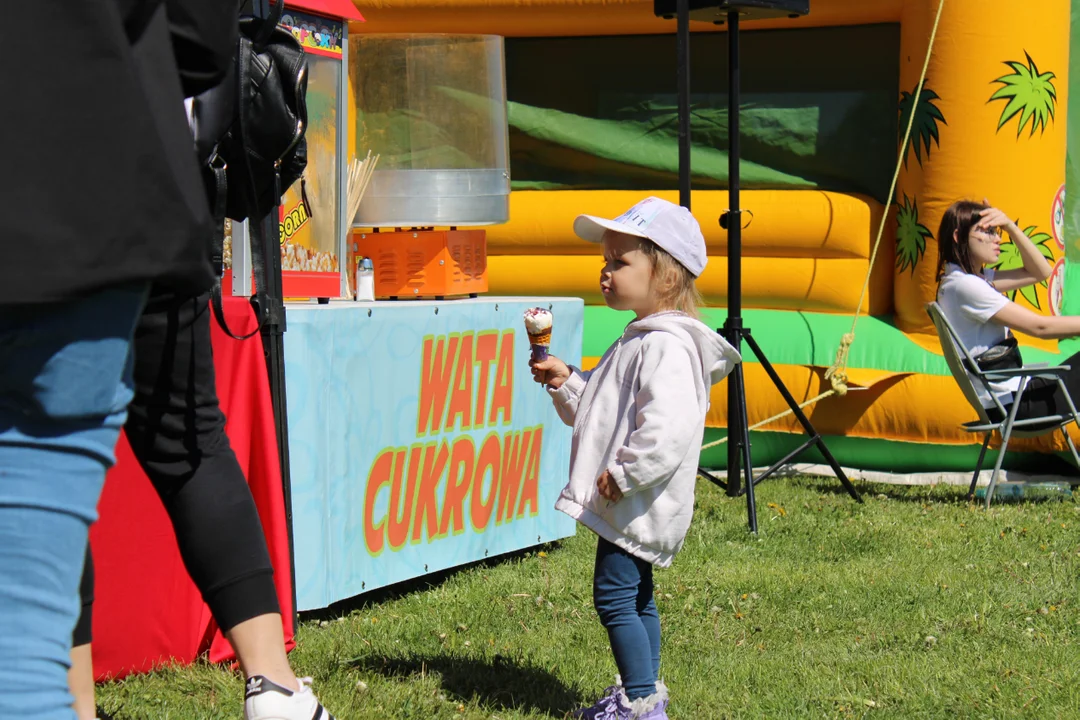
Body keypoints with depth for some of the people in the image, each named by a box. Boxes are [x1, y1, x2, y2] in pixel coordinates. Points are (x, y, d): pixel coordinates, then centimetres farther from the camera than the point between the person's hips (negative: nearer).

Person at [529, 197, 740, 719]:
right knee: (635, 596, 17)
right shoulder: (640, 340, 15)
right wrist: (566, 384, 9)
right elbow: (599, 411, 26)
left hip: (638, 503, -11)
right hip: (626, 503, 11)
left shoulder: (667, 347, -21)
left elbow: (669, 430, -32)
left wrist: (623, 475, -27)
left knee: (615, 596, -9)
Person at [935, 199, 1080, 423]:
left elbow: (1040, 272, 17)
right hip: (1010, 404, -10)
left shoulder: (975, 278, 12)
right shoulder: (964, 285, -19)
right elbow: (1039, 327, -19)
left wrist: (1011, 227, 5)